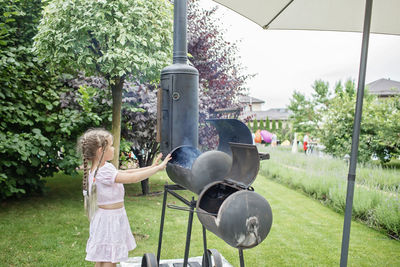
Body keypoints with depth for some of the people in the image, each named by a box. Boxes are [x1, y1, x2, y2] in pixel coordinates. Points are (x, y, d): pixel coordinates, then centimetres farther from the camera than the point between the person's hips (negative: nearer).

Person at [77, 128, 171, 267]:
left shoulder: (105, 167, 3)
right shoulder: (103, 172, -27)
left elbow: (125, 172, 9)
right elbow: (132, 178, -29)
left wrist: (150, 167, 5)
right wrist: (158, 168, -22)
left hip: (113, 217, 10)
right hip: (109, 218, -10)